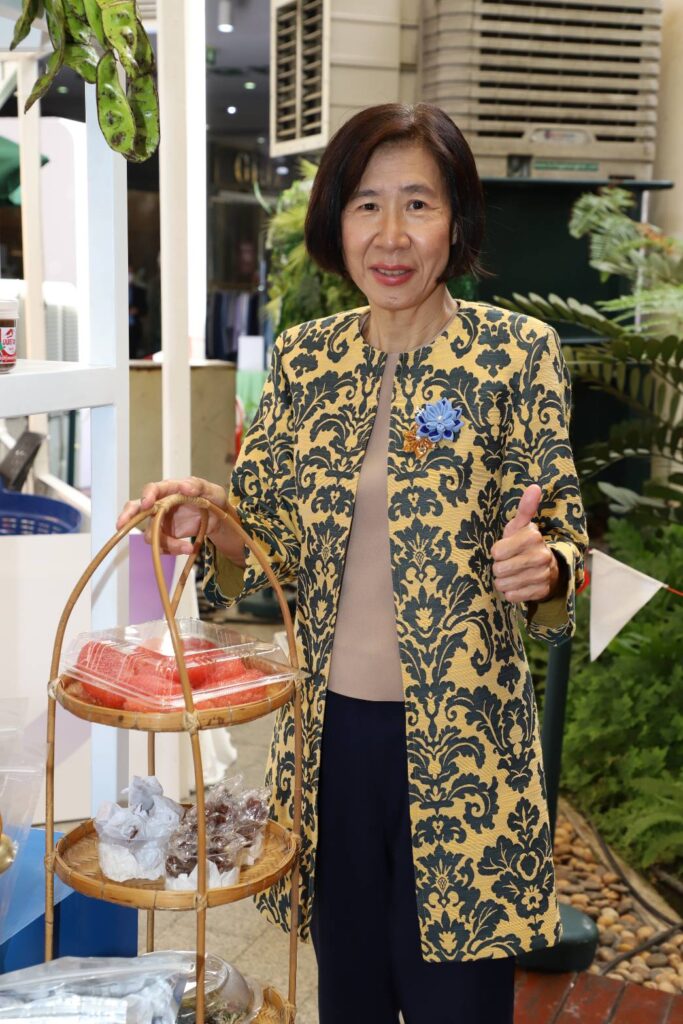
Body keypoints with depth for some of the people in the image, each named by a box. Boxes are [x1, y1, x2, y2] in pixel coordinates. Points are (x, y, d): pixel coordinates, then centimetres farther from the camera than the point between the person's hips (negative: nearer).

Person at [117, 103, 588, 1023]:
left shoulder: (517, 352, -8)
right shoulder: (305, 357, 3)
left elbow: (564, 548, -5)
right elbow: (276, 553, 6)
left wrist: (540, 565, -28)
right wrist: (210, 520, -15)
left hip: (460, 741, -3)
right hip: (331, 736, 4)